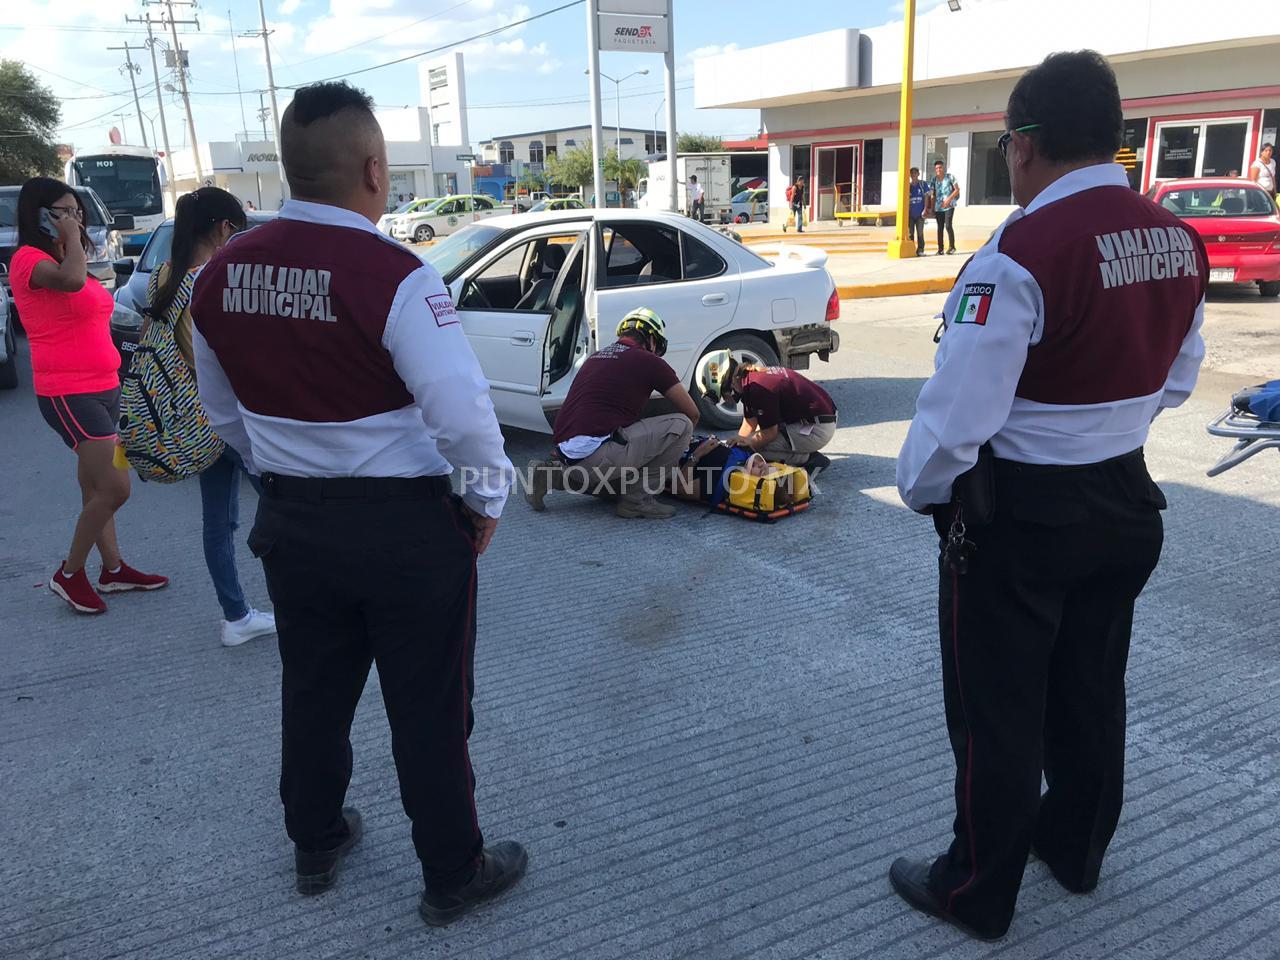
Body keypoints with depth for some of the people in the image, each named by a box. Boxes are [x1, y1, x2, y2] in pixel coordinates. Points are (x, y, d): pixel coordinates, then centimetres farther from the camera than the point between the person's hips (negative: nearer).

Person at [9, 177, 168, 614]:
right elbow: (71, 281, -34)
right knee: (115, 487, -13)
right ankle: (69, 574, 3)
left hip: (102, 387, 9)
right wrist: (70, 237, -18)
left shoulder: (65, 258, 17)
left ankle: (113, 569, 22)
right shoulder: (28, 259, -11)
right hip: (68, 394, -9)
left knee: (95, 487, 14)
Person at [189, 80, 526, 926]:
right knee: (428, 711, 10)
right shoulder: (392, 275, -21)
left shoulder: (223, 274, -1)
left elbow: (223, 412, 11)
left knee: (313, 693, 23)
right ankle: (453, 878, 29)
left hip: (290, 519, 6)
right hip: (403, 525, -6)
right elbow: (464, 414, -24)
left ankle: (315, 846, 45)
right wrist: (487, 501, -7)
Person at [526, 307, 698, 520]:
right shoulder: (649, 361, 2)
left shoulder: (596, 357, 23)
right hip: (595, 456, -8)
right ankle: (637, 500, 1)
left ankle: (553, 474, 15)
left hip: (566, 453, 8)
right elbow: (692, 413, 9)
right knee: (681, 425, -1)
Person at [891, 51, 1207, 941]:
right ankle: (1077, 849, 45)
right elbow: (1177, 379, 12)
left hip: (1018, 516, -7)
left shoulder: (1022, 252, -25)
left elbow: (959, 410, -25)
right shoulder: (1179, 242, 0)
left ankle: (978, 894, 27)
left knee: (997, 713, 9)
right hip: (1127, 501, 8)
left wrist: (922, 488, -8)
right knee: (1092, 691, 23)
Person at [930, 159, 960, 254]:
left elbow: (957, 190, -2)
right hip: (938, 207, 4)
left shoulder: (950, 177, -1)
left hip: (949, 206, -4)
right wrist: (932, 208, 7)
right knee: (940, 227, 6)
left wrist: (949, 199, -14)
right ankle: (940, 249, 10)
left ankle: (951, 246, -2)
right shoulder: (934, 180, 8)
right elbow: (933, 195, 12)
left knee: (948, 225, -14)